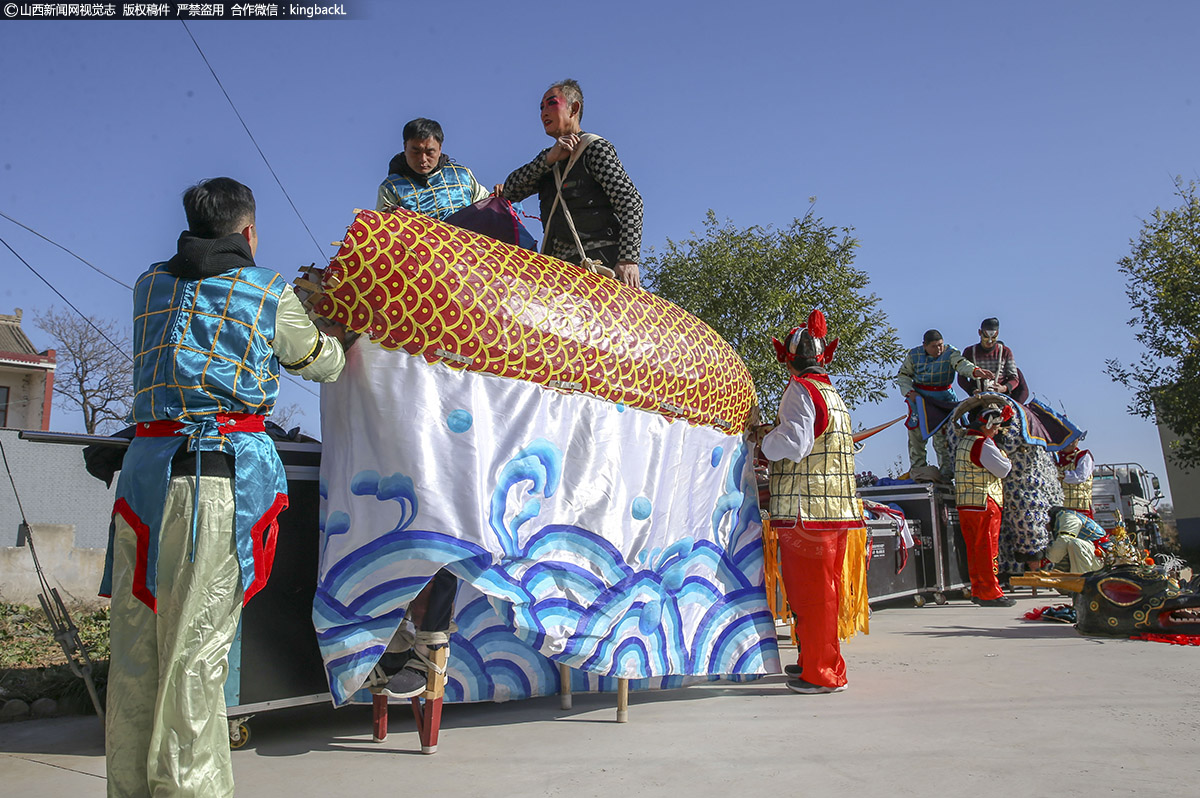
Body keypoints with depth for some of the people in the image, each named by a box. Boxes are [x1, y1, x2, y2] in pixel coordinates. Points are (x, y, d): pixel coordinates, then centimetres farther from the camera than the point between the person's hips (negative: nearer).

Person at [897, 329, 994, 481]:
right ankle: (917, 470, 13)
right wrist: (909, 392, -7)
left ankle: (947, 472, 1)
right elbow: (903, 375, 9)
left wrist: (975, 370, -49)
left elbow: (961, 364, -27)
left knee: (942, 435, -7)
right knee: (916, 434, 1)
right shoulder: (914, 355, 0)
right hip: (919, 397, 2)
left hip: (944, 399, -2)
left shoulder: (950, 353, -6)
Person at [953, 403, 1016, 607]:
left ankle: (978, 591, 19)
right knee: (988, 550, -3)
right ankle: (990, 593, 1)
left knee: (975, 550, 13)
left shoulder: (964, 439, 13)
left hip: (965, 505, 9)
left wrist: (1003, 414, 30)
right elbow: (1003, 469, -11)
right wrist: (1007, 459, 9)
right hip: (984, 504, -9)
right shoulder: (983, 444, -15)